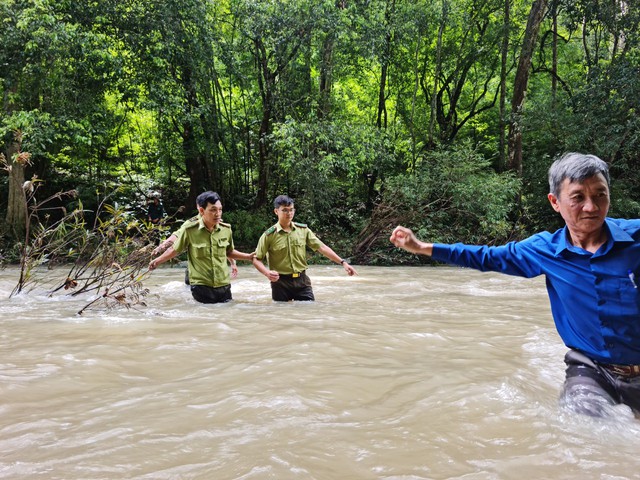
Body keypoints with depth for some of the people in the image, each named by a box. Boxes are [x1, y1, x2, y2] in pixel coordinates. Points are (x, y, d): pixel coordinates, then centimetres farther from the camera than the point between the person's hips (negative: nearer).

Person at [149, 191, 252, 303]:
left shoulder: (226, 229, -1)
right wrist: (158, 261, 0)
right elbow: (175, 249, 4)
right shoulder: (189, 230, -12)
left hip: (224, 286, 3)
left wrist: (248, 257, 8)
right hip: (201, 287, -3)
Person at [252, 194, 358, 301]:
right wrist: (267, 273, -25)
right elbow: (256, 259, -5)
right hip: (280, 282, -2)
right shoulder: (269, 235, -6)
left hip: (302, 280, 2)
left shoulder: (303, 230, 3)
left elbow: (321, 247, 1)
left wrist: (343, 262, -6)